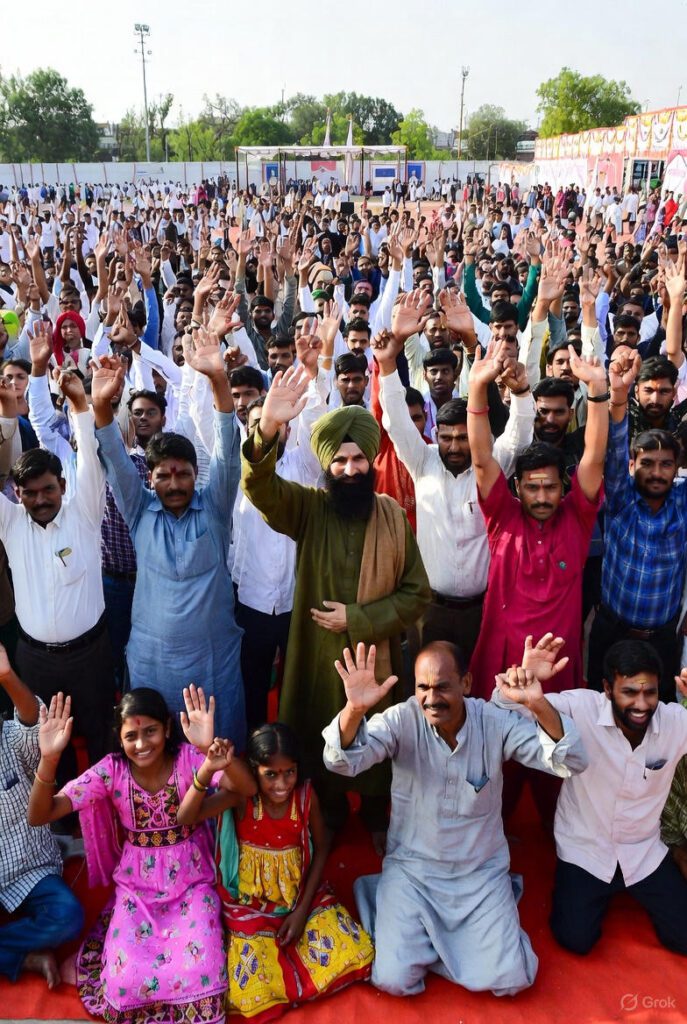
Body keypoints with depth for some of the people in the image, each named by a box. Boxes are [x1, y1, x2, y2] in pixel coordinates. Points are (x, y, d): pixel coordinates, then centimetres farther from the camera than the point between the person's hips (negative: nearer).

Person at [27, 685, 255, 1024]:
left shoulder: (188, 758, -18)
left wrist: (210, 747, -53)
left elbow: (248, 789, -35)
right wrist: (48, 758, -38)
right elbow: (39, 815, -20)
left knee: (200, 977, -19)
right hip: (136, 888, 1)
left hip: (191, 884, -1)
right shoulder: (111, 770, -14)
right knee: (126, 985, -14)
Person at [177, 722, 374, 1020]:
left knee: (357, 954, -10)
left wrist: (303, 909, -6)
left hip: (300, 896, 3)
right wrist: (207, 769, -49)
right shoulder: (241, 795, -20)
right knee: (255, 996, -18)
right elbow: (186, 817, -32)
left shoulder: (305, 794, -13)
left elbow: (321, 846, -1)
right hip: (250, 905, -2)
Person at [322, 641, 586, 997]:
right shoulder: (402, 720, -16)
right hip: (412, 869, -1)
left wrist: (538, 705, -40)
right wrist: (355, 709, -51)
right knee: (394, 980, -12)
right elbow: (342, 762, -29)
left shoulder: (496, 722, -14)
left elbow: (571, 763, -21)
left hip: (481, 873, 1)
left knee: (509, 980, -10)